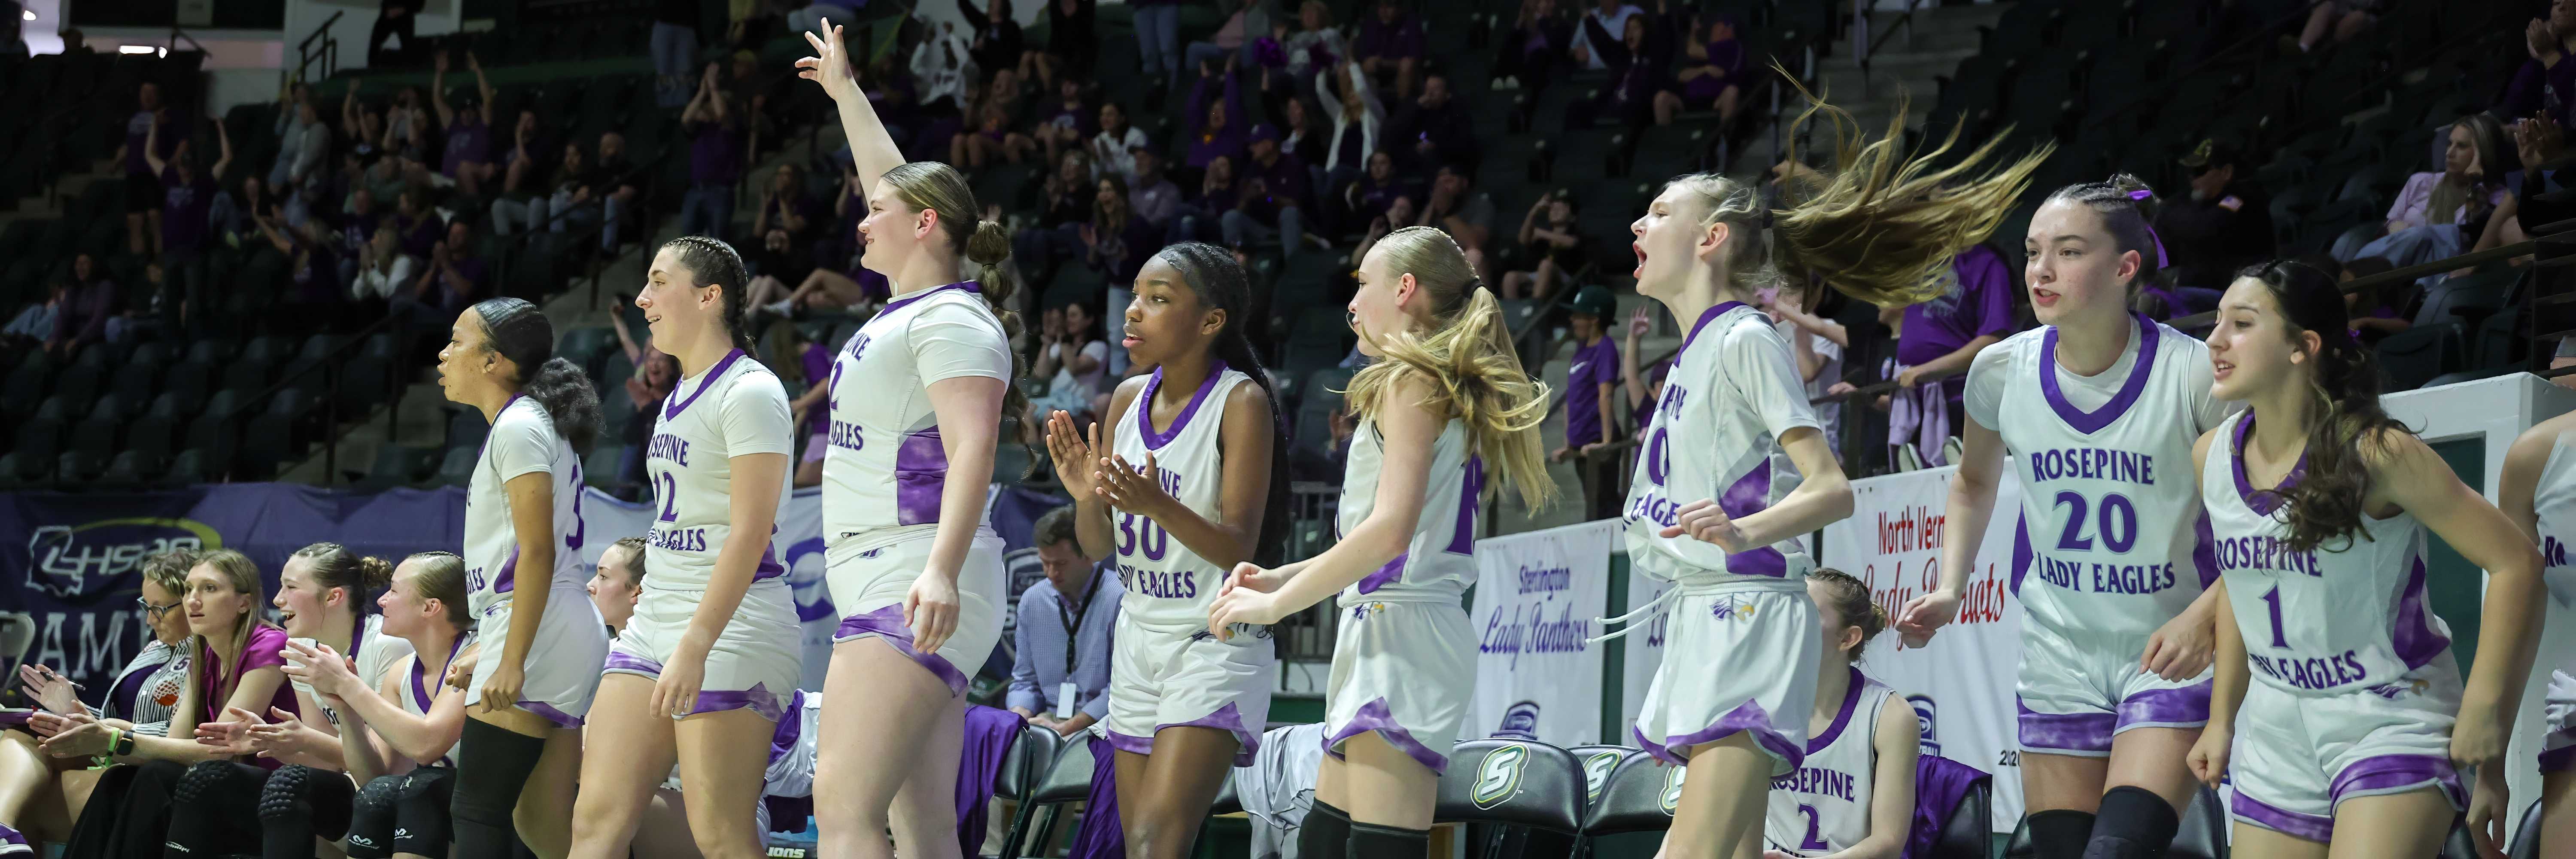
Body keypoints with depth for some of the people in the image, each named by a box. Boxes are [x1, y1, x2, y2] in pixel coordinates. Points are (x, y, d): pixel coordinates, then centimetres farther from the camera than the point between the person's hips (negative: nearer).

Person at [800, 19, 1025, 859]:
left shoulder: (952, 320, -9)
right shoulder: (910, 308, 19)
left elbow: (972, 451, -22)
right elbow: (899, 185, 36)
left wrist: (942, 569, -35)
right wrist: (844, 90, 48)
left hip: (914, 584, -10)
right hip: (882, 582, 10)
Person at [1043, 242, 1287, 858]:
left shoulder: (1242, 403, -13)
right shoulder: (1129, 399, 6)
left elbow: (1239, 549, -17)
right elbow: (1098, 547, 10)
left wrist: (1159, 505, -33)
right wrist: (1087, 499, -11)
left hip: (1215, 646, -7)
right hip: (1139, 640, 7)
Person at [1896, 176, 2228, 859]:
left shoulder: (2193, 373, -16)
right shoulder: (2002, 372, -3)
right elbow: (1975, 482, 19)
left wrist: (2204, 617, -22)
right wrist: (1950, 589, 4)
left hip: (2170, 658, -4)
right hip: (2059, 656, 4)